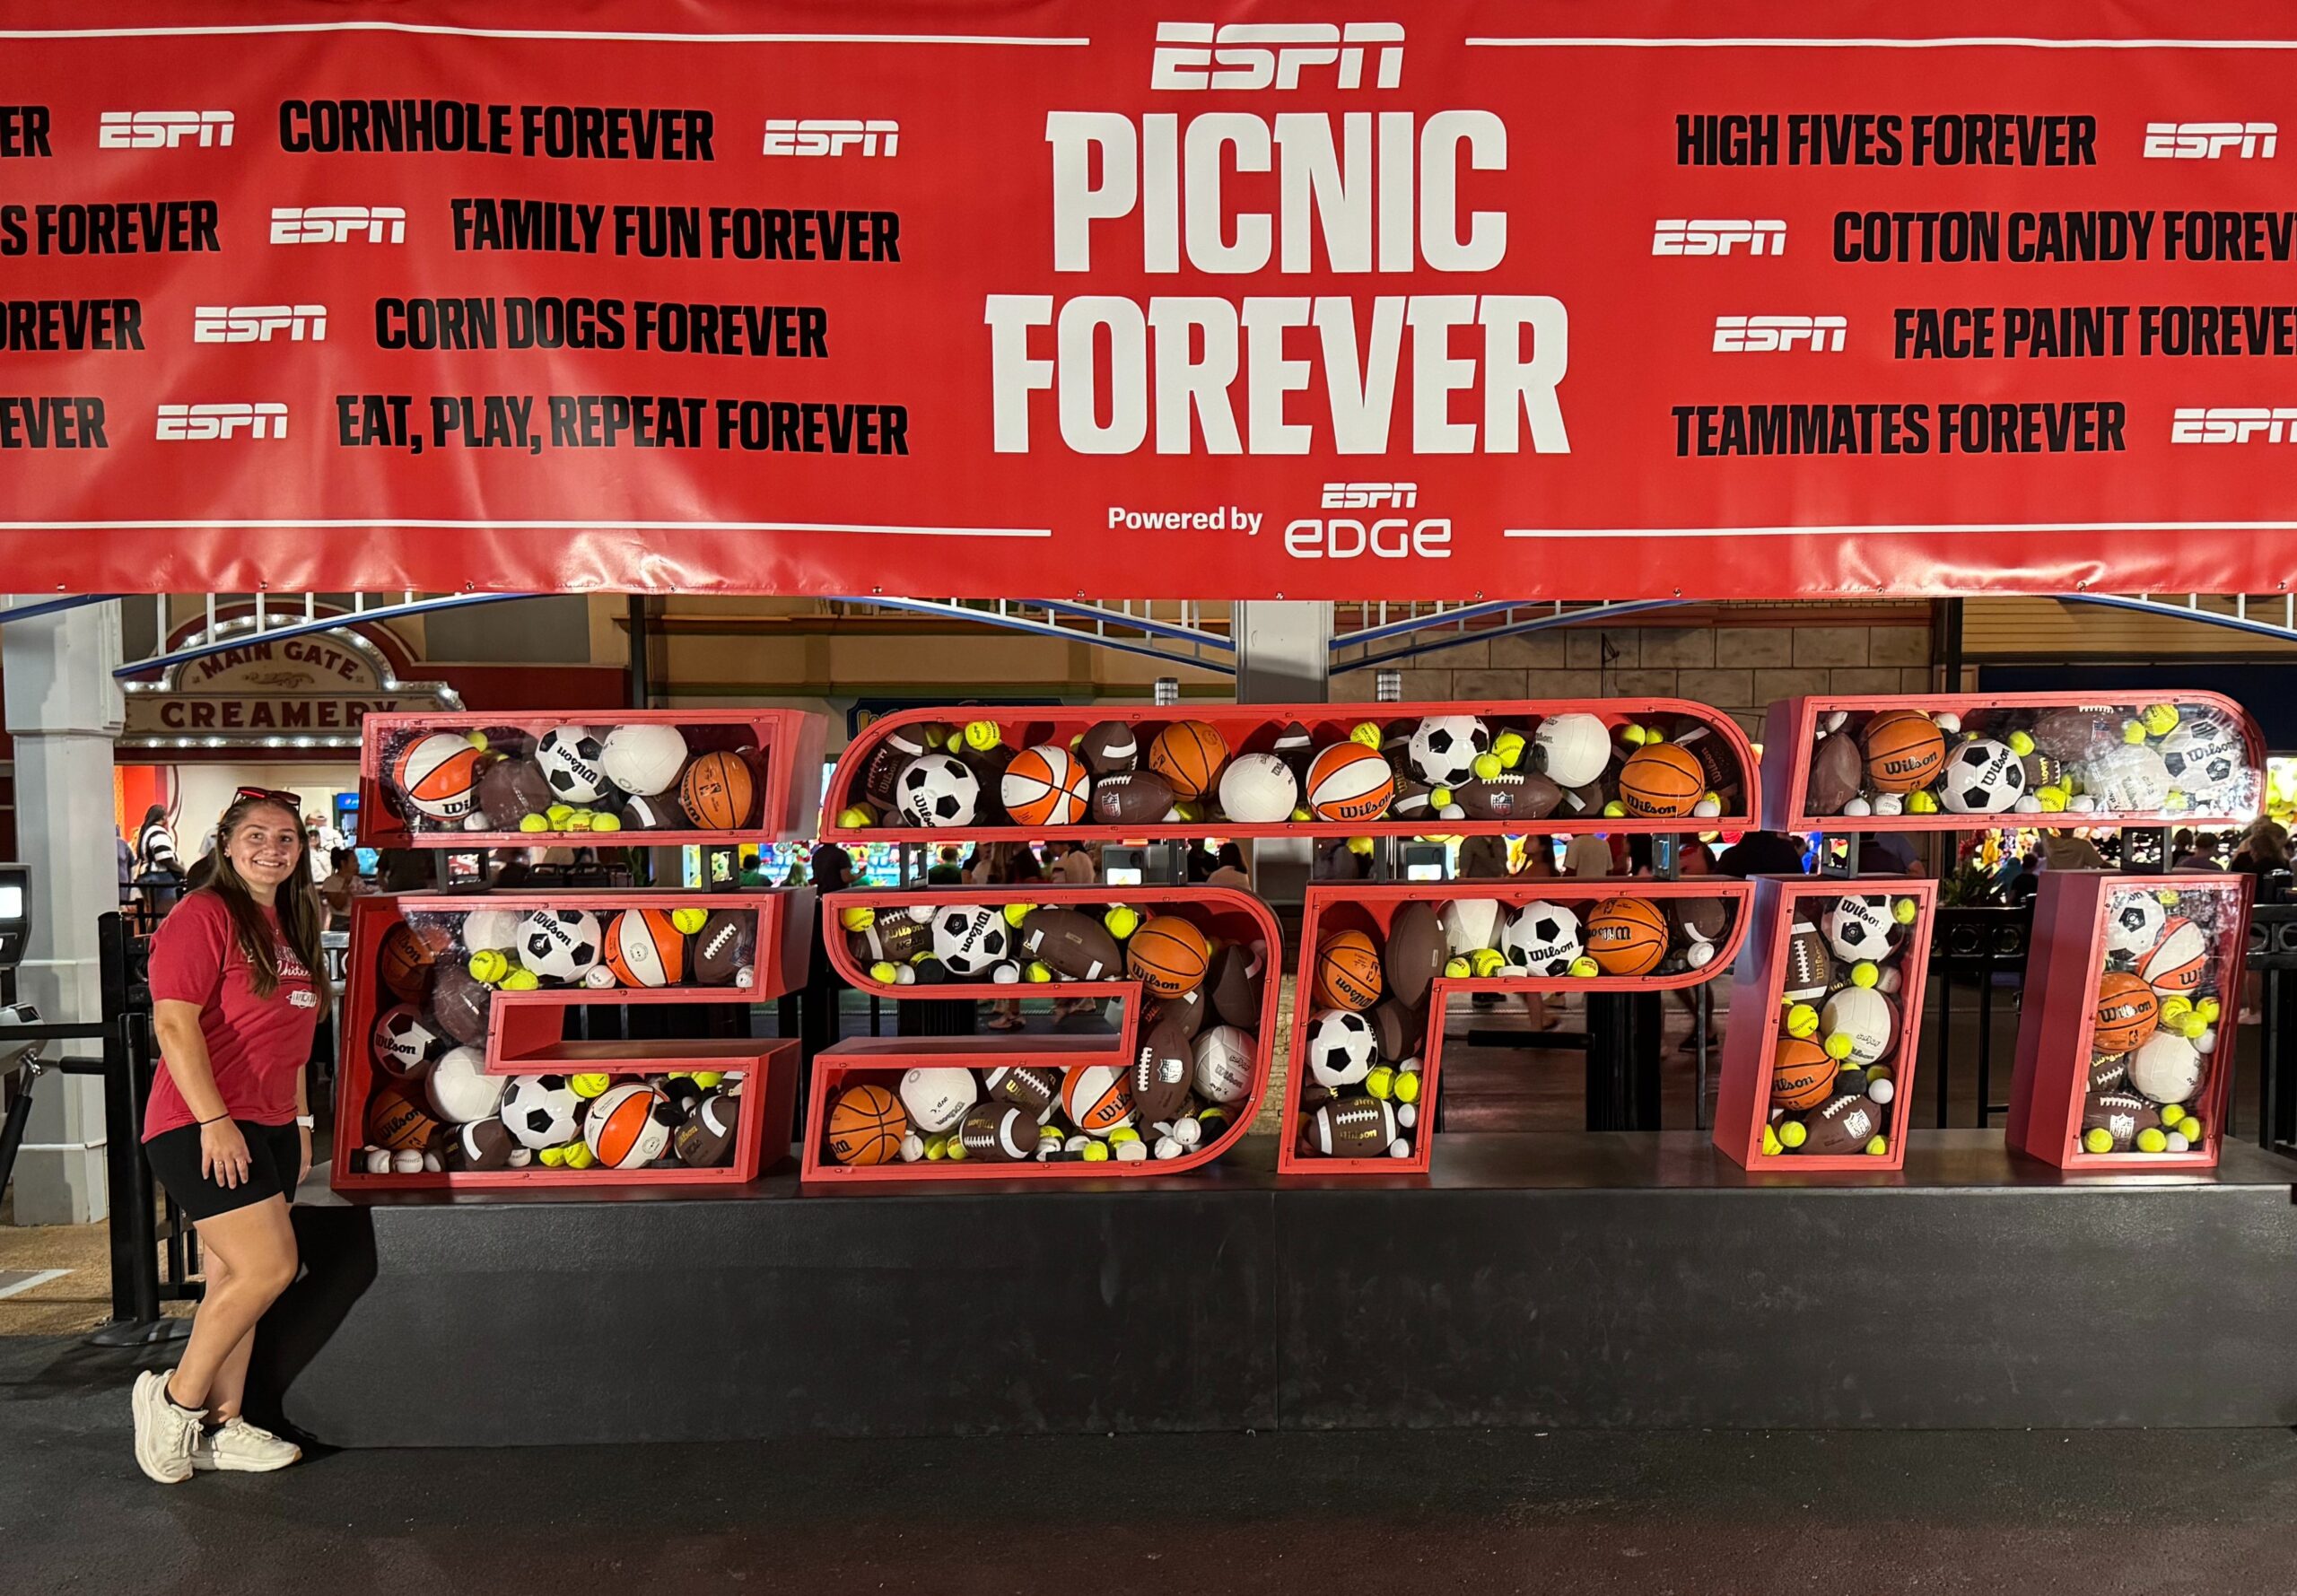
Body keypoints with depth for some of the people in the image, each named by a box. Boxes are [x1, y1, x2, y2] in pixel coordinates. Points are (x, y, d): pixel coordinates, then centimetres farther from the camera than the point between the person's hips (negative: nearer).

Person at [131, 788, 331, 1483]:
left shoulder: (290, 927, 16)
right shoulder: (203, 915, -10)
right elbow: (174, 1023, -17)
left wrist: (301, 1122, 18)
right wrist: (214, 1119, -22)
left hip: (268, 1128, 9)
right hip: (201, 1126, -8)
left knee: (234, 1280, 11)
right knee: (269, 1265, -13)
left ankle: (221, 1427, 20)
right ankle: (175, 1400, 6)